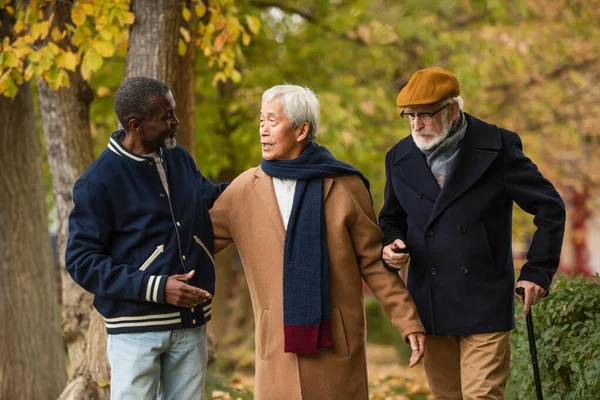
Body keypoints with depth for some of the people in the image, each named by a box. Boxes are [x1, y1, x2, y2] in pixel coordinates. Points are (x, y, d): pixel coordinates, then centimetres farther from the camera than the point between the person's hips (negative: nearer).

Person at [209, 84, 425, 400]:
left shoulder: (345, 186, 0)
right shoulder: (245, 189, 5)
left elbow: (374, 263, 3)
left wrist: (408, 322, -1)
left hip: (336, 340, -1)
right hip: (277, 346, 1)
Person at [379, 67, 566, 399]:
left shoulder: (497, 147, -5)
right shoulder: (400, 158, 7)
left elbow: (550, 208, 1)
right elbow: (392, 219, 20)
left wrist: (538, 271, -4)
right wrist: (391, 245, -2)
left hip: (484, 306, -4)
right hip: (430, 307, 4)